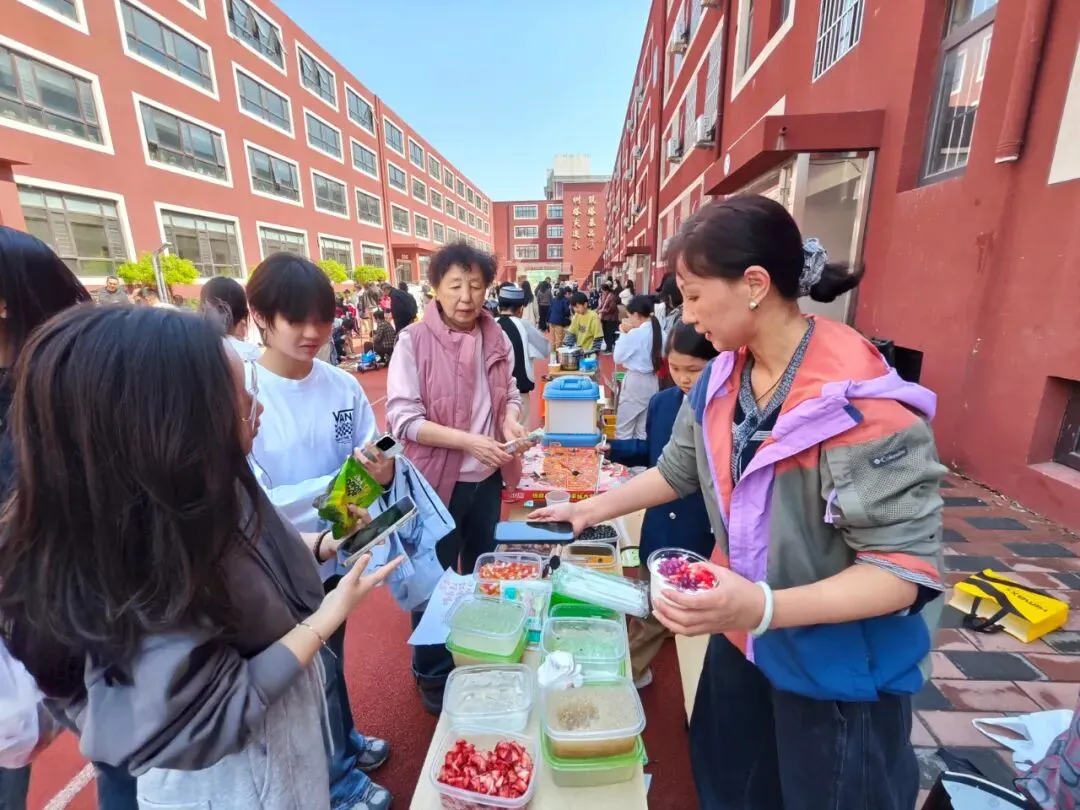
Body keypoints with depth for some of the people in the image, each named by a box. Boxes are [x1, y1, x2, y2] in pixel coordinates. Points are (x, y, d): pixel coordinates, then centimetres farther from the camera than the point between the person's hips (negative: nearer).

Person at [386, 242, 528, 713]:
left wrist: (511, 421, -12)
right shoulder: (413, 342, -15)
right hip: (437, 481, -5)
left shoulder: (497, 339, -1)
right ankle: (433, 676, 39)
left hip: (487, 479, 5)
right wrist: (469, 441, -27)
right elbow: (403, 418, -18)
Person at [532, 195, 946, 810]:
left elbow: (906, 566, -25)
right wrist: (592, 509, 8)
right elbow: (679, 471, 6)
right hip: (744, 637, 6)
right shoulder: (721, 380, -6)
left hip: (839, 666, -6)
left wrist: (764, 608, -38)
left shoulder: (861, 403, -29)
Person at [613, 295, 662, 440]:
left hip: (635, 382, -7)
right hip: (652, 381, 7)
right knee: (644, 429, 16)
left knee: (623, 429, 5)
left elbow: (618, 358, -9)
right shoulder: (660, 332, 2)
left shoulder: (635, 334, -18)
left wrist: (625, 333, -3)